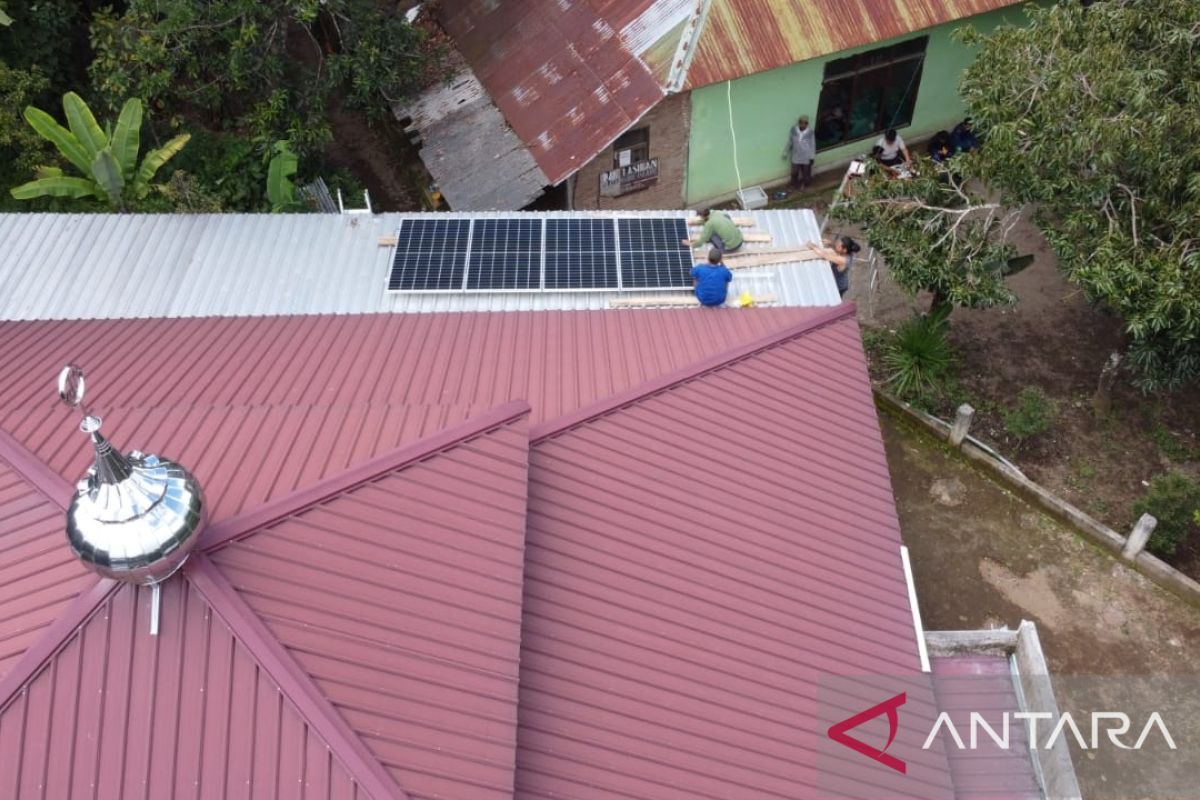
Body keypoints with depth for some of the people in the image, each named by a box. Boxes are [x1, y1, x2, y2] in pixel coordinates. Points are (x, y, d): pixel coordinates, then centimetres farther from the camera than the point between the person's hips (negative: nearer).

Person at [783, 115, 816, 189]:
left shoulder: (810, 132, -19)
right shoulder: (794, 130, -15)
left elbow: (812, 145, -10)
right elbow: (789, 142, -1)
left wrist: (812, 157, -7)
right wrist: (786, 152, 7)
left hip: (806, 157, -1)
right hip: (796, 156, 1)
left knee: (806, 172, 17)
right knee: (794, 172, 15)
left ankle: (804, 184, 44)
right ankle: (794, 184, 41)